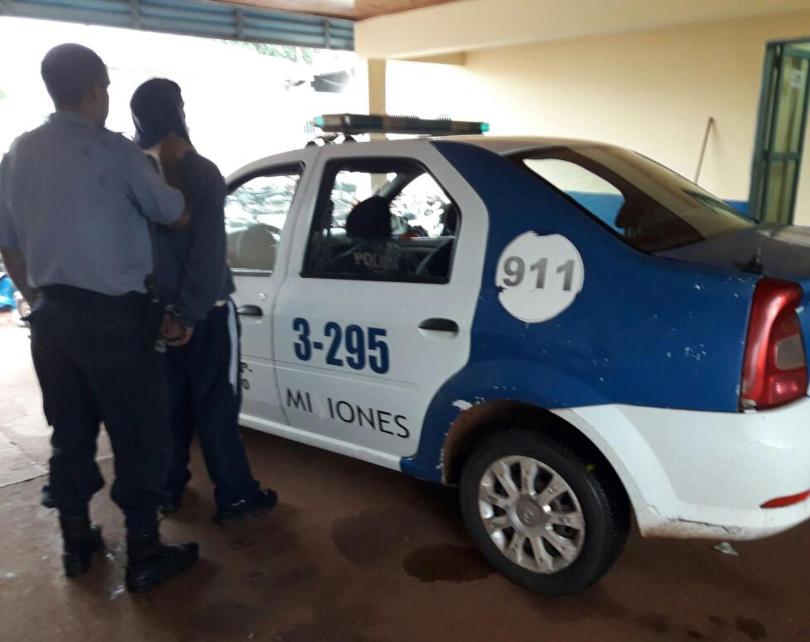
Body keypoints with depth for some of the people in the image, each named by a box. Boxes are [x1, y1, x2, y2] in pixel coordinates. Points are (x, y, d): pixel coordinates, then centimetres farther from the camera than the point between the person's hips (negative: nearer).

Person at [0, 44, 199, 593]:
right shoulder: (113, 150, -11)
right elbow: (178, 216, -1)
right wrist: (179, 162, 16)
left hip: (52, 315, 7)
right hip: (114, 314, -7)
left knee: (70, 432, 17)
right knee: (140, 434, 4)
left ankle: (76, 541, 30)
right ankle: (145, 553, 13)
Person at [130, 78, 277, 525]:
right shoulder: (200, 171, -13)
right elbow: (208, 251, -18)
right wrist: (192, 311, -14)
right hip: (203, 311, -5)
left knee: (169, 401, 17)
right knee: (215, 404, 2)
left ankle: (169, 489, 28)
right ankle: (234, 496, 12)